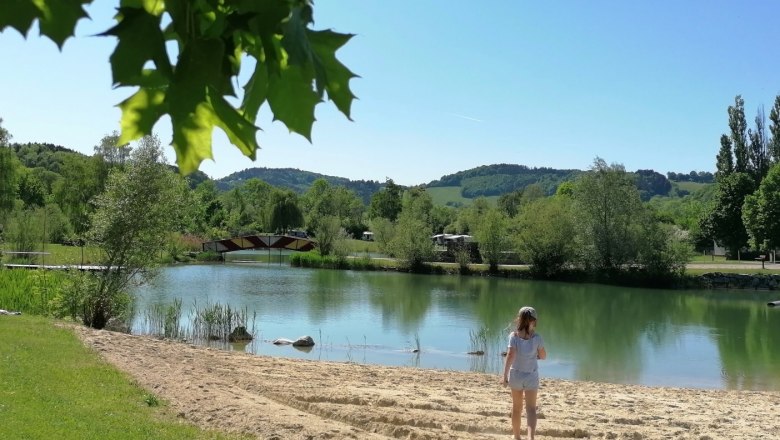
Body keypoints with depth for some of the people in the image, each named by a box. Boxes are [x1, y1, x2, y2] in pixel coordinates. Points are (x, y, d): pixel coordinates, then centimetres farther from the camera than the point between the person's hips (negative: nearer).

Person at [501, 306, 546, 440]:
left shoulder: (513, 336, -11)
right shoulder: (537, 338, -9)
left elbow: (510, 355, -20)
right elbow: (543, 356, 2)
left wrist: (505, 376, -19)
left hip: (515, 374, 1)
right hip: (531, 376, -1)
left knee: (516, 408, 17)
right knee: (531, 409, -2)